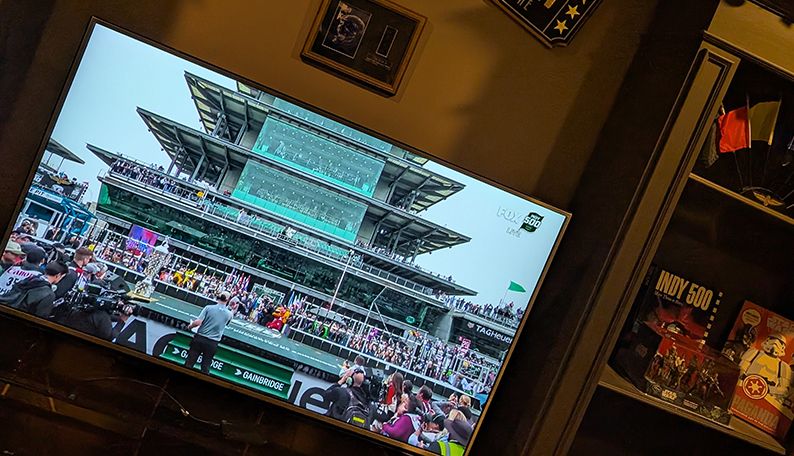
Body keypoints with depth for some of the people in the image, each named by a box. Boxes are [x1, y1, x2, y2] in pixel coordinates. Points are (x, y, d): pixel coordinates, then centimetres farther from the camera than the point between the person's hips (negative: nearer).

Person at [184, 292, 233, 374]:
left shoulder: (209, 308, -8)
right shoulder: (229, 314, -3)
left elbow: (198, 322, -14)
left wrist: (190, 326, 6)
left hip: (200, 339, -1)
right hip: (213, 343, 1)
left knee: (189, 364, 7)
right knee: (205, 368, 8)